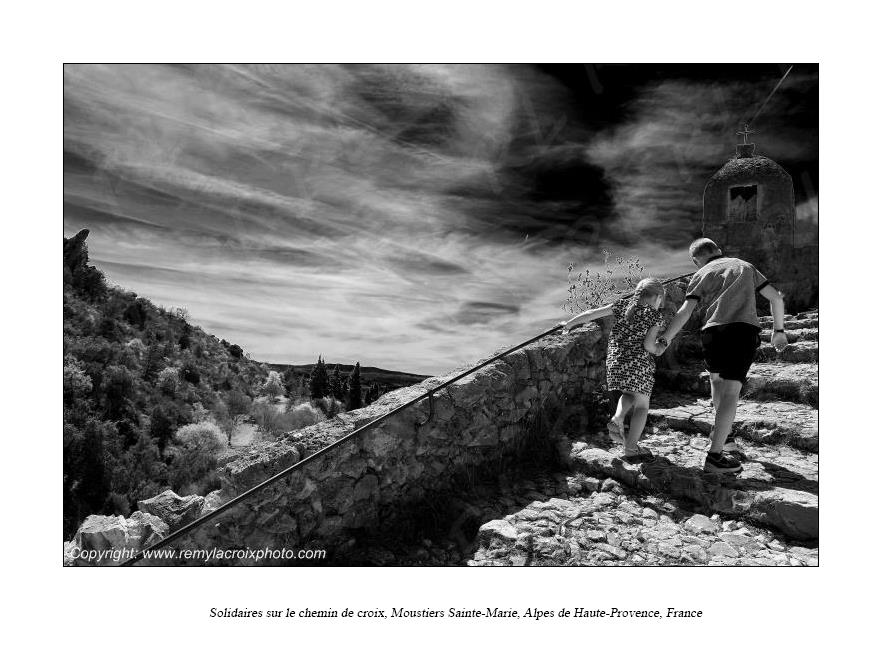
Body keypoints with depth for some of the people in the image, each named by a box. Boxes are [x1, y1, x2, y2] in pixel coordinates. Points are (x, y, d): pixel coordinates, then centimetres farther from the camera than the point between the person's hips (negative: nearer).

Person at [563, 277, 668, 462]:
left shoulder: (622, 305, 8)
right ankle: (631, 448, 6)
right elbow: (648, 344, -12)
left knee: (629, 395, 28)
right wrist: (658, 350, 10)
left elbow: (592, 314, 6)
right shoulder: (655, 316, -1)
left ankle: (617, 419, 2)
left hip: (615, 360, 4)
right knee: (641, 404, 8)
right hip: (639, 362, -4)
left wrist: (570, 324, 15)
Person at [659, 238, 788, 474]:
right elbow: (776, 297, 21)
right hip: (744, 330, 0)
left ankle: (723, 435, 30)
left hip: (712, 332, 0)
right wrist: (778, 330, 31)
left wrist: (664, 340, 3)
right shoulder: (745, 266, 26)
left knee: (717, 378, 28)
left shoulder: (701, 275, 17)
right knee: (730, 391, -6)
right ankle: (715, 455, -12)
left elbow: (685, 312, 2)